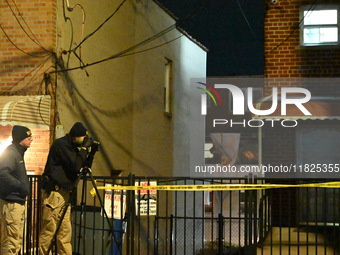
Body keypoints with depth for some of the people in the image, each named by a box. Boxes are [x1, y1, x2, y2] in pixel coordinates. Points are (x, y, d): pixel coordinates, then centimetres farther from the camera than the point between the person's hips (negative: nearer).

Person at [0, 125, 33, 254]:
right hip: (11, 202, -10)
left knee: (17, 241, 15)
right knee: (11, 241, -8)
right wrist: (22, 186, -22)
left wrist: (24, 187, 7)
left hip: (18, 201, 10)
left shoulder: (18, 153, 17)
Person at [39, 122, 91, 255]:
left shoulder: (71, 146, 15)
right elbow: (75, 166, -19)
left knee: (65, 229, 8)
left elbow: (81, 166, 18)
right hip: (54, 192, -9)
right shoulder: (61, 145, -12)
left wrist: (89, 153, 7)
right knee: (49, 230, -6)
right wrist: (83, 149, -7)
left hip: (64, 192, 9)